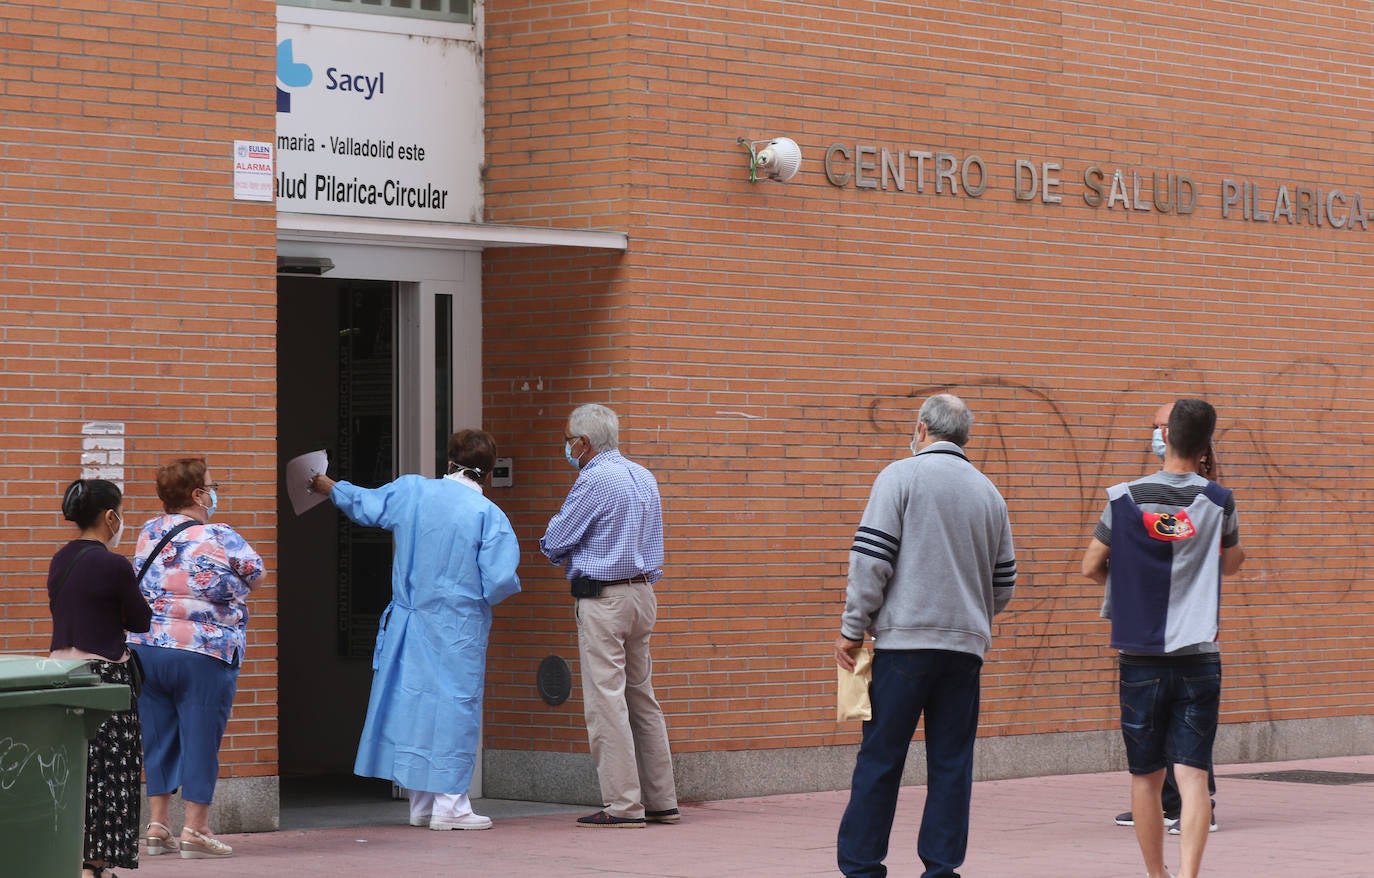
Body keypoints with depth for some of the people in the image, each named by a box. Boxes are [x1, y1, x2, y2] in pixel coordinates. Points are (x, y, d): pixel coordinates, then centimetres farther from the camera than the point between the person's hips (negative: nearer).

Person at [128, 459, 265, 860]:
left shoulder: (149, 533, 7)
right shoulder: (222, 540, -10)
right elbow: (256, 577, 3)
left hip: (147, 647, 5)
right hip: (204, 656, -5)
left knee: (158, 738, 11)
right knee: (201, 739, 1)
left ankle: (157, 826, 13)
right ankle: (195, 831, 2)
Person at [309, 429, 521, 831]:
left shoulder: (411, 491, 2)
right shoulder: (489, 515, -11)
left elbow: (364, 504, 19)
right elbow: (499, 581, -16)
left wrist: (328, 486, 39)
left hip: (408, 624, 5)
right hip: (459, 630, -5)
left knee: (412, 703, 12)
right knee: (455, 706, 0)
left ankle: (421, 804, 19)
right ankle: (449, 805, 0)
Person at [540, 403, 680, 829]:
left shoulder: (595, 480, -14)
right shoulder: (643, 476, 13)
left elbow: (555, 542, -9)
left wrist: (550, 544, 13)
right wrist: (580, 554, 17)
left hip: (604, 599, -9)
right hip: (642, 592, 9)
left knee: (606, 702, -6)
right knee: (642, 698, 13)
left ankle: (623, 805, -8)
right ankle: (661, 801, 14)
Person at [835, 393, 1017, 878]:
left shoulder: (901, 476, -2)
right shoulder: (988, 493, 13)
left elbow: (871, 559, -8)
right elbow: (1004, 584, 17)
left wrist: (853, 629, -3)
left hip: (905, 641, -4)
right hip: (966, 646, 4)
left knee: (880, 760, 0)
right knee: (951, 764, 6)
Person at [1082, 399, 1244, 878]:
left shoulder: (1124, 498, -3)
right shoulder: (1218, 501, -2)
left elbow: (1091, 566, 6)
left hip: (1140, 658, 0)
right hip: (1199, 658, 0)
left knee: (1145, 778, 12)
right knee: (1193, 775, -5)